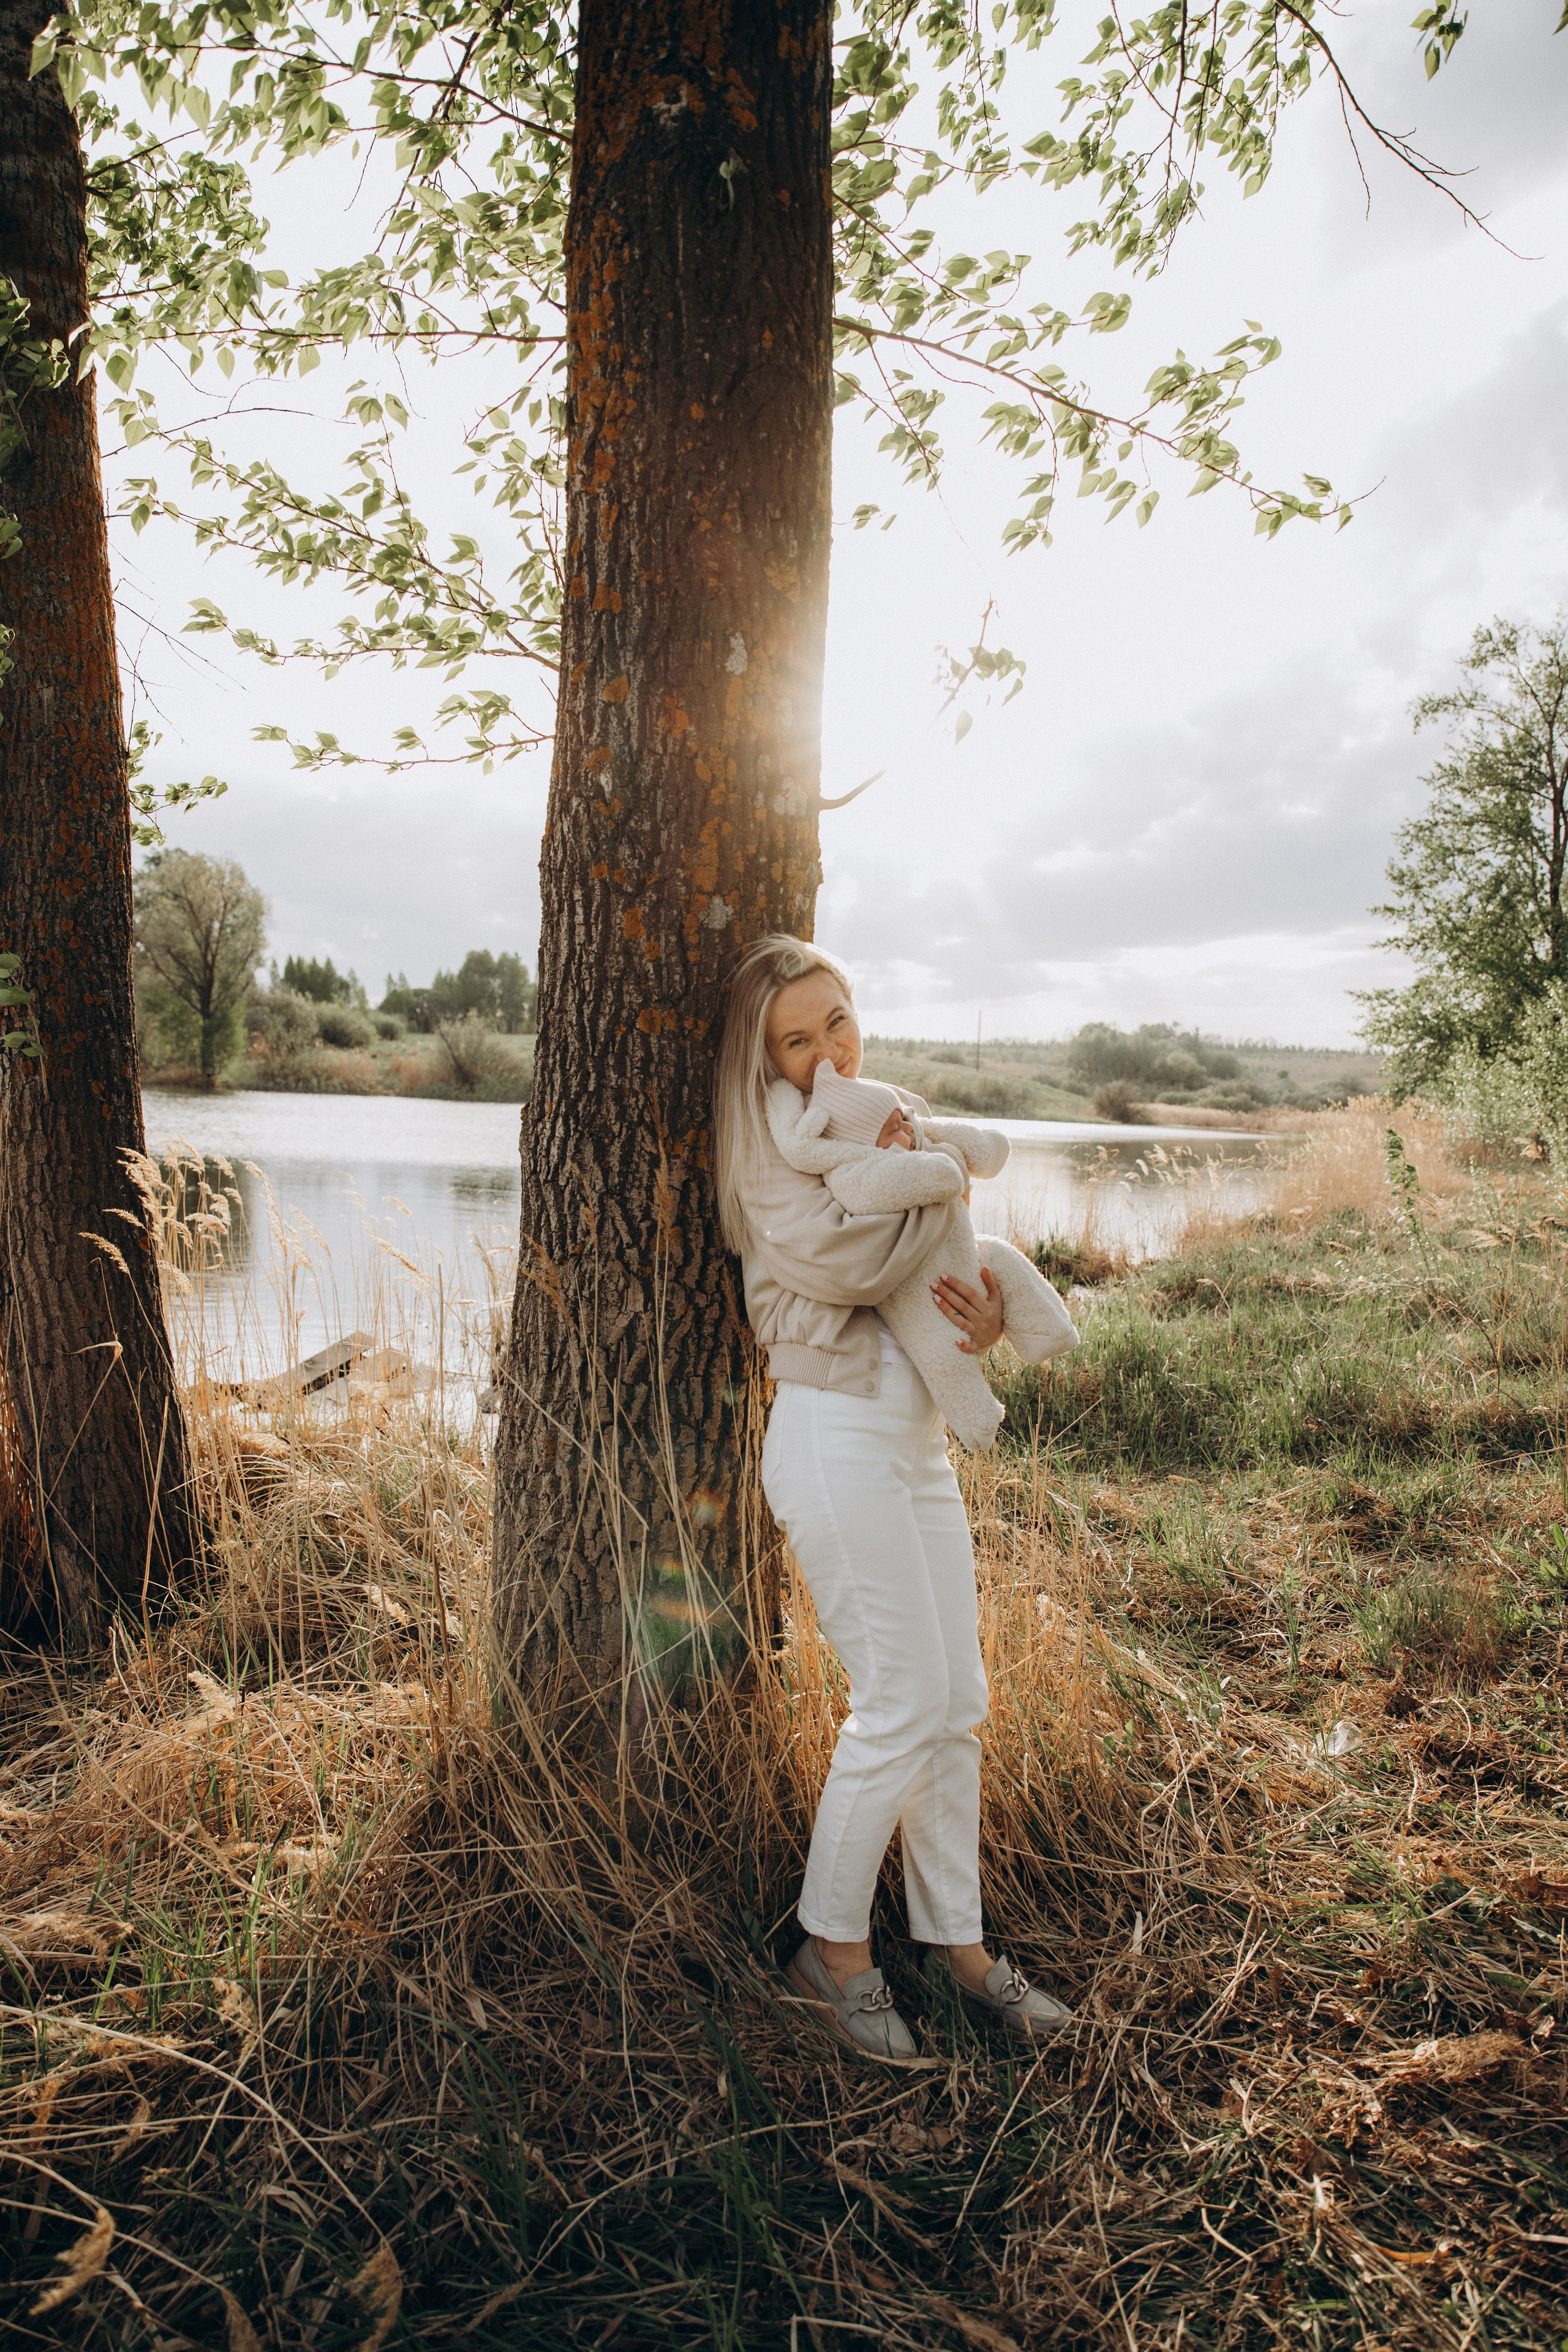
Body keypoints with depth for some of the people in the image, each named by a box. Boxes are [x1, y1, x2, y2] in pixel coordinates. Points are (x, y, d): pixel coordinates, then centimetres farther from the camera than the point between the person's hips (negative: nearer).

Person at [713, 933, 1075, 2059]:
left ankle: (956, 1939, 26)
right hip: (836, 1431, -7)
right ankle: (834, 1946, 16)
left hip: (919, 1436, 8)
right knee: (903, 1702, -4)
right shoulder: (768, 1145, -6)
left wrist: (985, 1326, -7)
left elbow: (931, 1278, 16)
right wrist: (938, 1183, -8)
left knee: (959, 1700, 11)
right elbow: (837, 1261, -23)